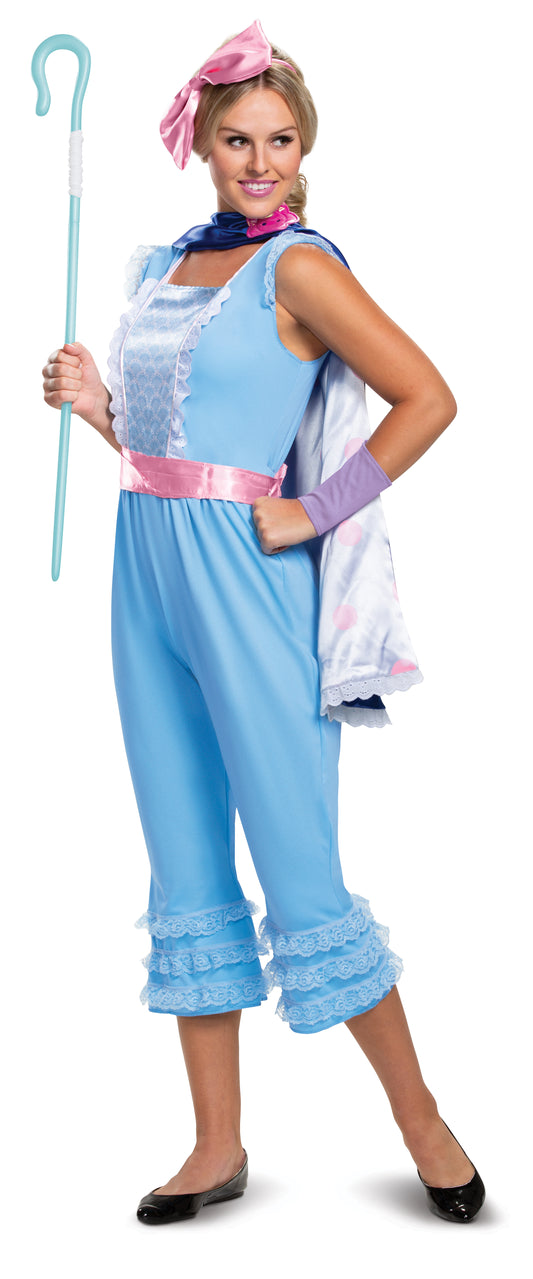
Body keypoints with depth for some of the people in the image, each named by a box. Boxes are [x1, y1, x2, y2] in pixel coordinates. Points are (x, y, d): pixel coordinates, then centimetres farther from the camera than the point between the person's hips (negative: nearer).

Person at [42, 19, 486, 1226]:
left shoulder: (297, 267, -6)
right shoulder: (162, 265, 15)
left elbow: (428, 399, -13)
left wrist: (316, 515, -13)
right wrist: (95, 402, 4)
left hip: (243, 578, -7)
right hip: (148, 572, 7)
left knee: (300, 870, -3)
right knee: (187, 867, 9)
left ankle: (423, 1121, 14)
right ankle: (218, 1145, 19)